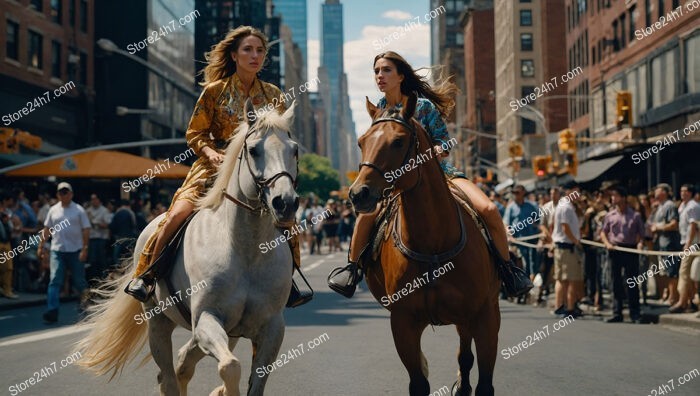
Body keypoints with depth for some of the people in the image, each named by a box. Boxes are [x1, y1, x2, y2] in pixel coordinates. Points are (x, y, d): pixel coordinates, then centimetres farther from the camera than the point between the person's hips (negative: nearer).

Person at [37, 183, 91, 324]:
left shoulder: (79, 210, -1)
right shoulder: (53, 210, 8)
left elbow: (86, 230, -4)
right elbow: (46, 229, 15)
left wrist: (84, 249, -12)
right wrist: (41, 246, 11)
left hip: (75, 250, -2)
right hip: (57, 250, 2)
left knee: (78, 279, 7)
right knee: (54, 281, -9)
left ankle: (84, 295, 37)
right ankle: (52, 312, -14)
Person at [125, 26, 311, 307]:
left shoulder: (273, 95, 7)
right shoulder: (215, 90, -1)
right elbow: (195, 134, 2)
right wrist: (212, 153, -17)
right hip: (215, 168, -3)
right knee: (178, 214, -23)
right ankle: (144, 275, -7)